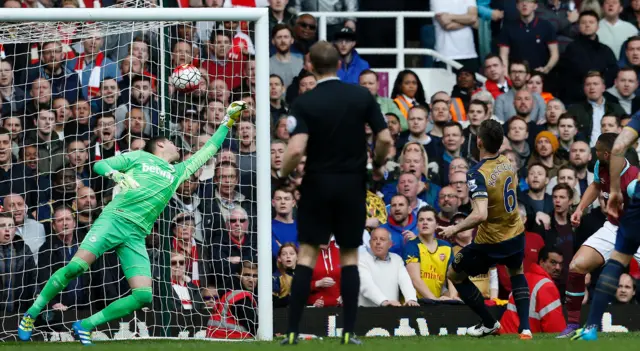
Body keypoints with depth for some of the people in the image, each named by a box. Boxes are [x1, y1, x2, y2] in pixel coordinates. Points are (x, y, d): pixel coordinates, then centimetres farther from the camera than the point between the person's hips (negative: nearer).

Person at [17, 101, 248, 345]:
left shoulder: (178, 172, 27)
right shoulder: (139, 157, 15)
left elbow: (208, 151, 33)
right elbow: (100, 165, 9)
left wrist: (228, 122, 32)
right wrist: (116, 174, -11)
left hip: (136, 237, 5)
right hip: (114, 219, -5)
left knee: (143, 296, -13)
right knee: (77, 265, -24)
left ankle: (85, 325, -3)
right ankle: (31, 314, -10)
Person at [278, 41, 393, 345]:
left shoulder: (304, 103, -9)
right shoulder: (362, 96, -3)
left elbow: (296, 149, -20)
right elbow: (385, 139, -6)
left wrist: (283, 173, -1)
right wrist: (377, 166, 14)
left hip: (317, 184, -1)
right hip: (352, 184, 1)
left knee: (307, 255, 4)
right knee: (349, 256, 10)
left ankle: (292, 331, -1)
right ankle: (349, 332, 5)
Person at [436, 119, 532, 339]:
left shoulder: (477, 174, -28)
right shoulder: (507, 163, -5)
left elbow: (480, 215, -36)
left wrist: (454, 229, -23)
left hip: (490, 242, -6)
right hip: (516, 234, 6)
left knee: (455, 276, 18)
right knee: (517, 273, 35)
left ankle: (489, 324, 24)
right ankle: (525, 328, 18)